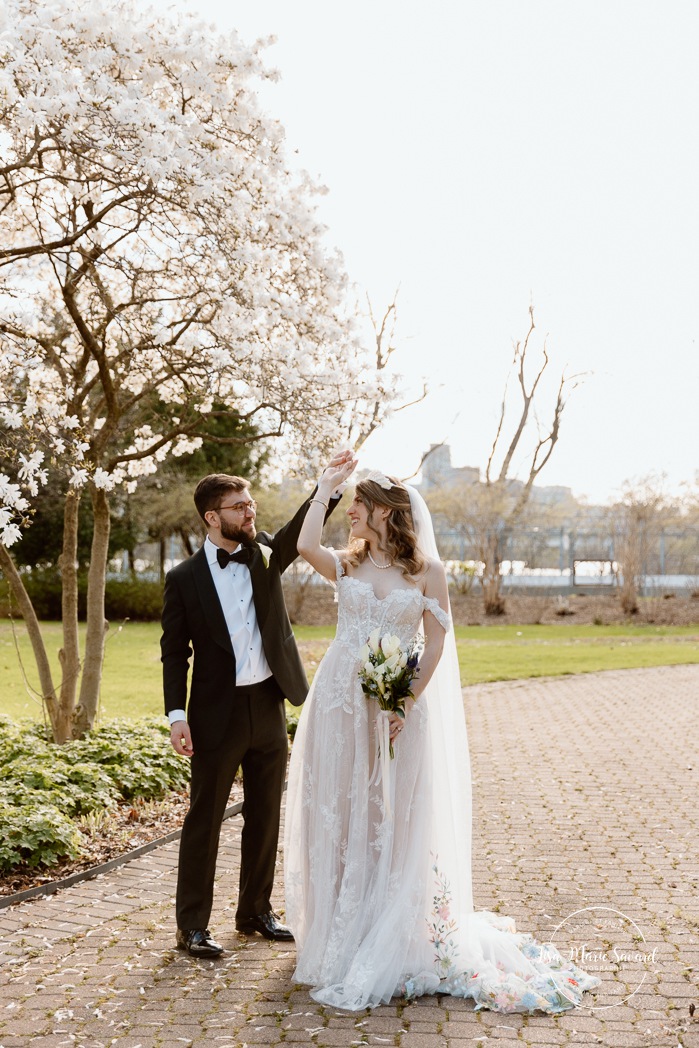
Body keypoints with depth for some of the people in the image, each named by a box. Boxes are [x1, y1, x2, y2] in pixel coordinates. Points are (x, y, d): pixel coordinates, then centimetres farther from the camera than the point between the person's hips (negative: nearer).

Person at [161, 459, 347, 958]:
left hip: (269, 707, 4)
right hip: (217, 715, -4)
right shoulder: (185, 578, -4)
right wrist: (177, 716, -11)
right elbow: (175, 652, -4)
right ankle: (192, 925, 16)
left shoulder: (265, 553, 5)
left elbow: (301, 531, -12)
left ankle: (256, 910, 30)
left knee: (265, 817, 14)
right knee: (204, 821, 5)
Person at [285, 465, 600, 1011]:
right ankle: (340, 937, 21)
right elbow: (305, 545, -15)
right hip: (341, 701, 3)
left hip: (398, 706, -2)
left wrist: (408, 699, -12)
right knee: (340, 814, 7)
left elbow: (437, 641, -3)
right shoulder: (347, 565, 6)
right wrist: (324, 488, -4)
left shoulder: (426, 569, 0)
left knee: (394, 817, 3)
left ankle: (390, 943, 18)